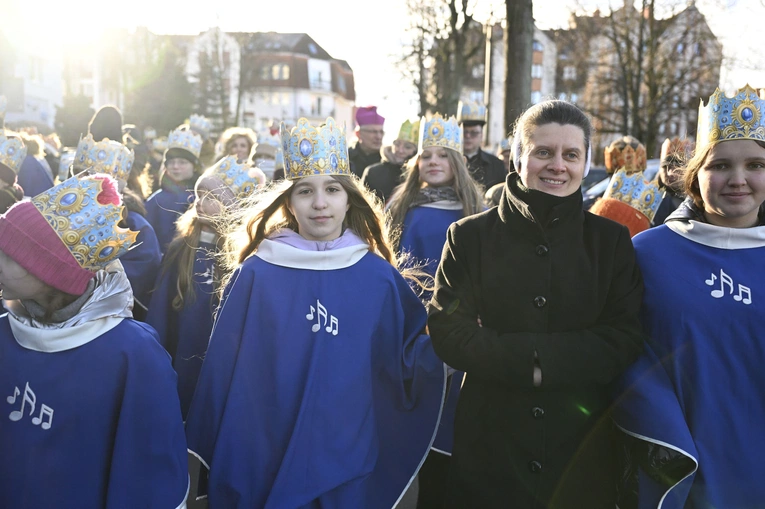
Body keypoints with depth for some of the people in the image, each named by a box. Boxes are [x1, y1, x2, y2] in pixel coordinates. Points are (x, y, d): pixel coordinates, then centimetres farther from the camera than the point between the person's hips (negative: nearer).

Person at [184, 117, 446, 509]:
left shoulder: (380, 277, -2)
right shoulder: (257, 273, -6)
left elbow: (404, 368, 4)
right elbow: (225, 373, -2)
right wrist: (221, 461, 0)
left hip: (350, 460, 1)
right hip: (265, 460, -1)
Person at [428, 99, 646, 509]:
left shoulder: (611, 240, 3)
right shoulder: (470, 236, -1)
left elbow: (626, 340, -5)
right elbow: (447, 332, -9)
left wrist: (542, 357, -17)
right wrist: (527, 360, -20)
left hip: (583, 444, 2)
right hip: (489, 444, -1)